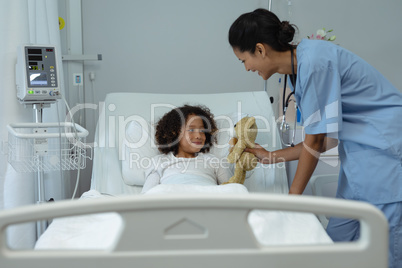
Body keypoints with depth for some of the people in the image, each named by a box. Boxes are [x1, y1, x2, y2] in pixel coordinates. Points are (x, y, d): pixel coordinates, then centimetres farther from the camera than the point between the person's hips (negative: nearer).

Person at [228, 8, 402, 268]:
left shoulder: (314, 62, -19)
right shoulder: (297, 68, 9)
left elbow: (316, 142, -14)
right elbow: (323, 140, 11)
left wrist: (292, 198, -4)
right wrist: (269, 156, 15)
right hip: (359, 155, 9)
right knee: (336, 239, 7)